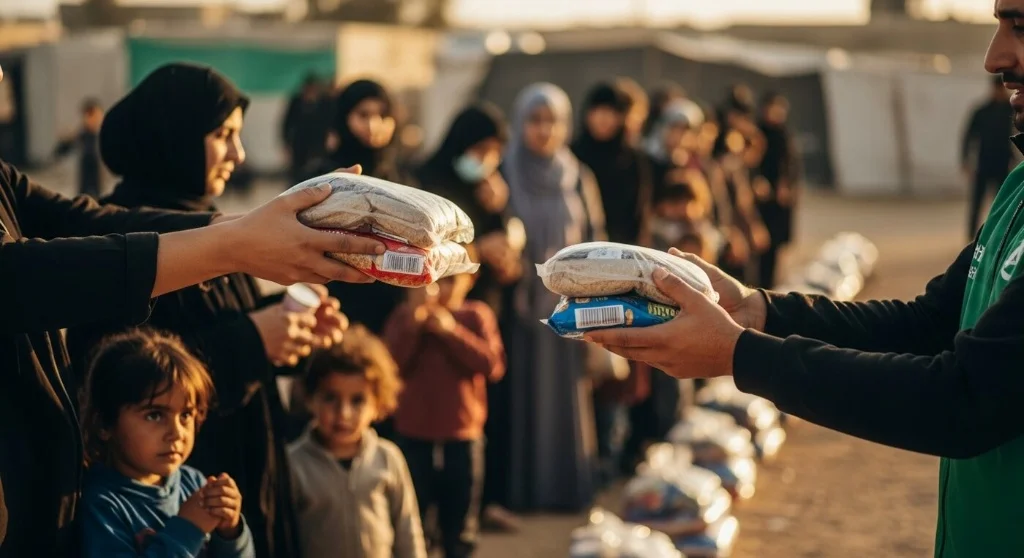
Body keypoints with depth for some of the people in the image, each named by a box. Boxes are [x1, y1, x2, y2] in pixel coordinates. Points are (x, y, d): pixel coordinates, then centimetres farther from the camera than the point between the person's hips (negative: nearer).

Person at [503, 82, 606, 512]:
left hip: (568, 307, 2)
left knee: (565, 395, 5)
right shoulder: (505, 176, -1)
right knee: (521, 395, 0)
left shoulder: (579, 178, 6)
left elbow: (596, 244, 7)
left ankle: (567, 486, 13)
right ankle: (520, 487, 7)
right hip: (521, 305, -2)